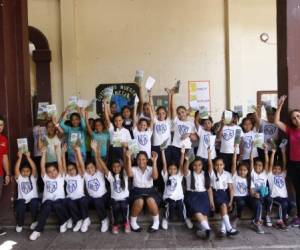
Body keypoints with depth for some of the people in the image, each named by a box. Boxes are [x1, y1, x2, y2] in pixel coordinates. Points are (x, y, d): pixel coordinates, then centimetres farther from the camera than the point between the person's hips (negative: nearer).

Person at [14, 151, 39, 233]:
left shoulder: (33, 177, 5)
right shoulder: (19, 178, 7)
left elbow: (34, 168, -13)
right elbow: (16, 169, -11)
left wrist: (28, 157, -20)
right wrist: (20, 157, -18)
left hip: (33, 199, 0)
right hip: (22, 200, 1)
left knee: (34, 203, -34)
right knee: (20, 205, -33)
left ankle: (34, 221, -6)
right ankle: (20, 224, -5)